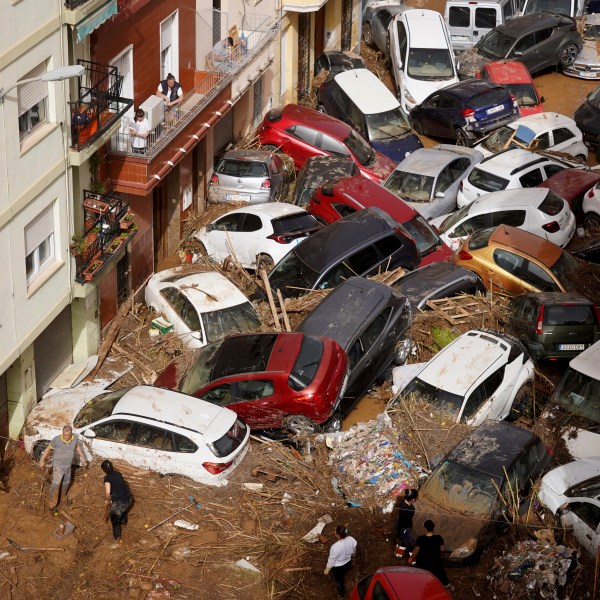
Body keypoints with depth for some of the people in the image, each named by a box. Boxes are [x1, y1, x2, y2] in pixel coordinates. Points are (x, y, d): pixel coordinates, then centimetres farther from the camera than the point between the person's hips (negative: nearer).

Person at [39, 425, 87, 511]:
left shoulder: (75, 438, -12)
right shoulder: (56, 439, -24)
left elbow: (77, 446, 10)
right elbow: (48, 448, -11)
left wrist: (82, 457, 14)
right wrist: (42, 460, -10)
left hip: (68, 466, 5)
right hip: (58, 466, -5)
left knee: (66, 483, 25)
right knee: (56, 483, -19)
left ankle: (63, 496, 52)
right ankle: (52, 504, -11)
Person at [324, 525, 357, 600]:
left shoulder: (335, 547, -42)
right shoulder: (352, 539, -26)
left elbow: (332, 560, -25)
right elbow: (353, 551, -3)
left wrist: (327, 569, -5)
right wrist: (351, 556, 21)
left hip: (338, 567, -5)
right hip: (348, 562, 5)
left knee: (339, 581, 25)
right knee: (342, 576, 38)